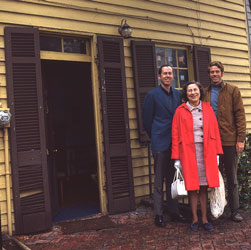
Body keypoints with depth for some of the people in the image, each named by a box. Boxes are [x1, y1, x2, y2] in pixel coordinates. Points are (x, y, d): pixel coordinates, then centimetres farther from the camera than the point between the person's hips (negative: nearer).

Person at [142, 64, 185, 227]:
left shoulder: (178, 94, 12)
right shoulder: (152, 95, -3)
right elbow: (147, 120, -2)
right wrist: (155, 137, 4)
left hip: (175, 143, 5)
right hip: (160, 143, -5)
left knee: (173, 179, 13)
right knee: (159, 180, 2)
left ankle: (174, 211, 24)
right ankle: (159, 214, 11)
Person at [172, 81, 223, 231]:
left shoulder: (208, 108, 8)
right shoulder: (180, 111, 1)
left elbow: (215, 131, 9)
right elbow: (175, 135, 0)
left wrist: (217, 153, 4)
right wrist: (176, 158, -4)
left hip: (206, 152, 2)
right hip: (188, 152, -2)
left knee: (204, 186, 7)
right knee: (192, 186, 4)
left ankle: (204, 218, 19)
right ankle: (195, 219, 18)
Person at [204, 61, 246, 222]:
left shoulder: (233, 91, 4)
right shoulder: (205, 93, 11)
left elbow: (240, 115, -1)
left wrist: (240, 139, -9)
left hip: (229, 140, -2)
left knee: (232, 178, 7)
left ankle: (235, 210, 18)